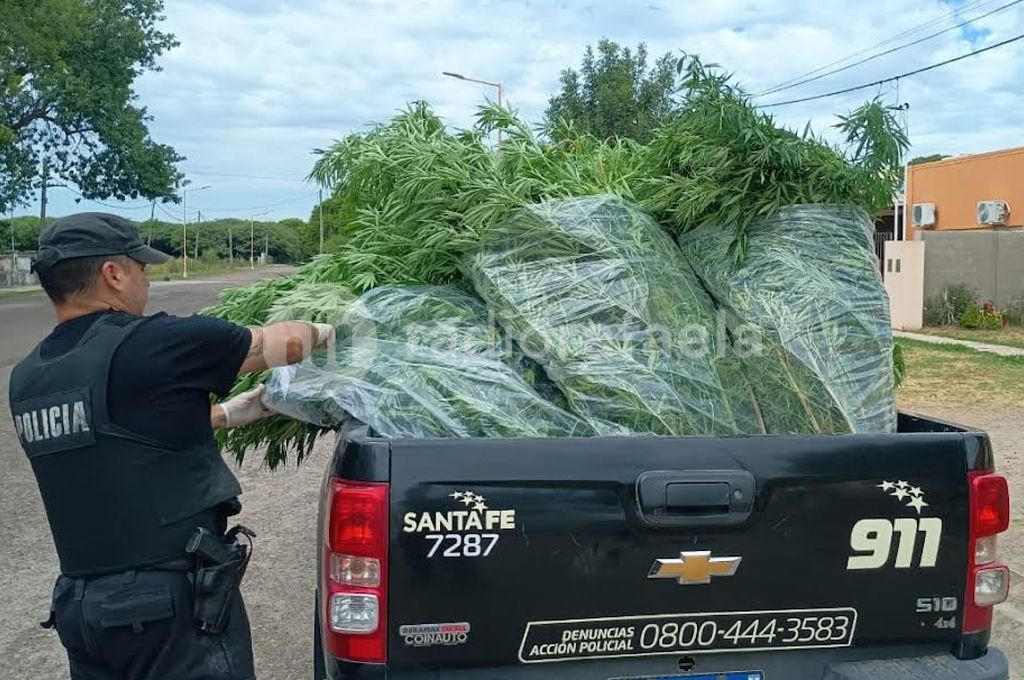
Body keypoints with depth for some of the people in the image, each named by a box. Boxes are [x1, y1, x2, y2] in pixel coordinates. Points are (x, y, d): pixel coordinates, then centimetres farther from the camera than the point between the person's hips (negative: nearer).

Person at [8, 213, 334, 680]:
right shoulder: (150, 344, -16)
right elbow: (285, 343, -5)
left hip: (78, 605, 8)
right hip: (175, 606, -7)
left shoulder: (26, 379, 6)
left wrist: (228, 414, 26)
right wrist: (321, 333, 17)